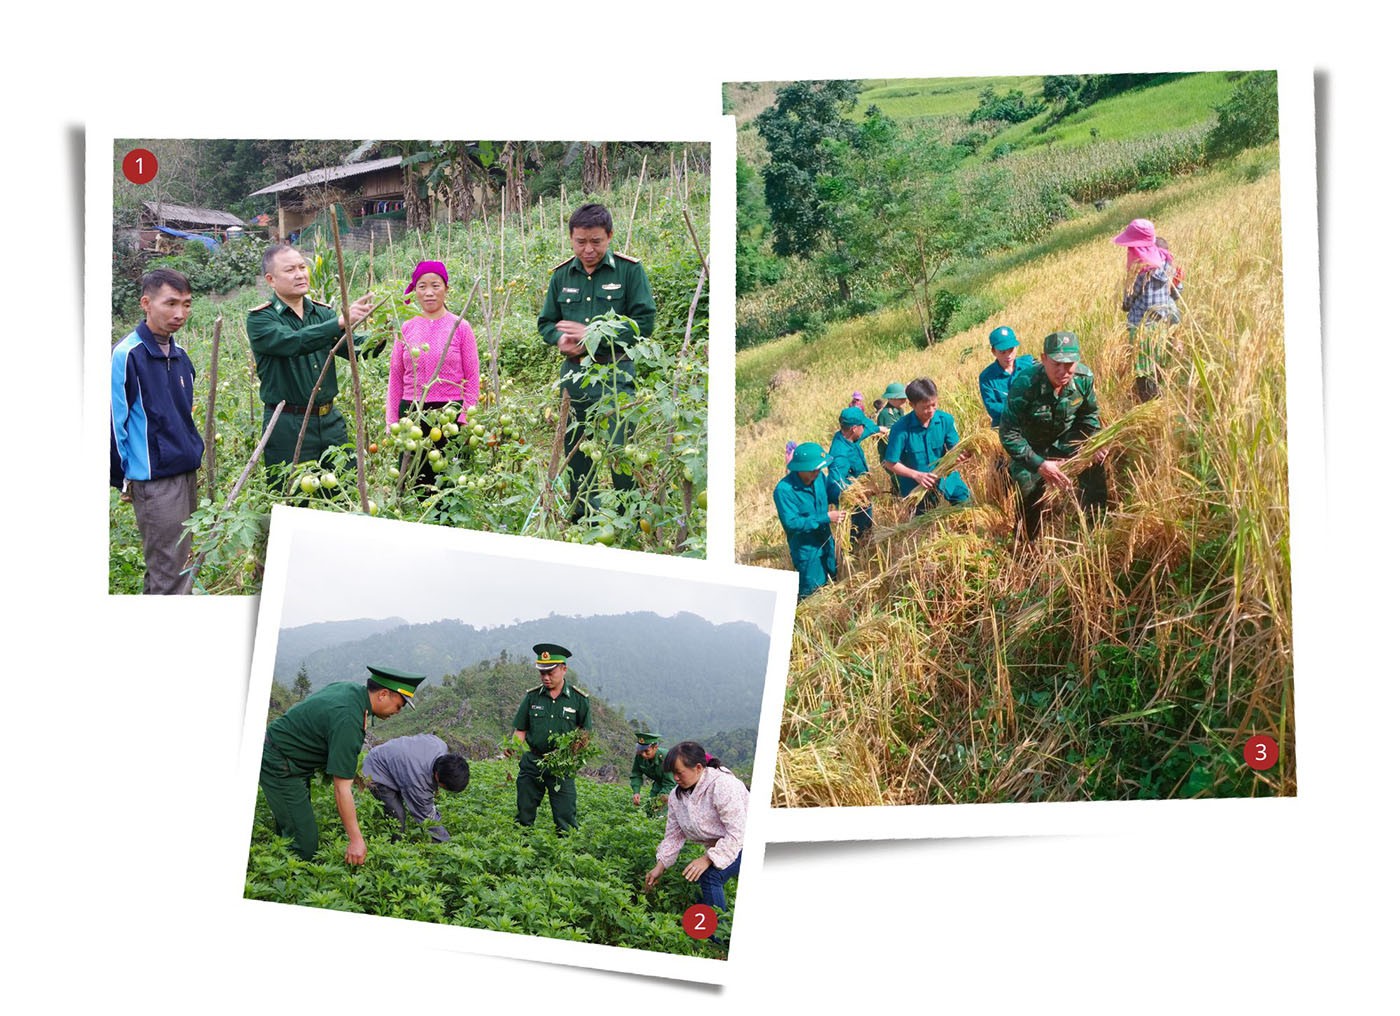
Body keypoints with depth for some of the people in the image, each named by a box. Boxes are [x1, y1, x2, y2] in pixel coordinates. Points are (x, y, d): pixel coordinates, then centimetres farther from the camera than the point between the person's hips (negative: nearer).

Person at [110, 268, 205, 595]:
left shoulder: (179, 354, 10)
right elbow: (113, 421, -11)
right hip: (155, 479, -8)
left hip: (188, 474, 8)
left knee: (168, 569, 16)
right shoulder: (126, 355, -14)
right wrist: (122, 478, -6)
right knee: (171, 578, -7)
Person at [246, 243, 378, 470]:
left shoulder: (323, 313, 11)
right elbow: (293, 342, -24)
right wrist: (341, 322, -34)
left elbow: (352, 347, 0)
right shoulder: (260, 319, -5)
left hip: (330, 420, 5)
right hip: (288, 426, -5)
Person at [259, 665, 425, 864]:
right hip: (278, 766, -10)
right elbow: (342, 789, -28)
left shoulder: (351, 689, 1)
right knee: (305, 844, -13)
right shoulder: (348, 720, -28)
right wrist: (356, 840, -26)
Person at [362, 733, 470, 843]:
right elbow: (427, 817, -29)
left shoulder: (442, 745, -24)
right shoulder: (417, 779, -42)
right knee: (398, 818, -18)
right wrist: (446, 843, -24)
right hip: (377, 773, -8)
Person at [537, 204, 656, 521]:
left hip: (615, 374, -5)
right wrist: (561, 339, -8)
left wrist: (593, 334, -15)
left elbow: (644, 321, -10)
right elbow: (546, 322, 16)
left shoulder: (629, 269, -4)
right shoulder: (562, 275, 10)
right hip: (573, 373, 5)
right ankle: (579, 516, 24)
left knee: (620, 447, -10)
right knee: (576, 451, 12)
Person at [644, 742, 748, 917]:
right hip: (718, 846, 8)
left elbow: (737, 832, -29)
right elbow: (674, 835, 6)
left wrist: (707, 859, -33)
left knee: (710, 876, -26)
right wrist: (660, 867, -3)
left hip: (744, 842, -8)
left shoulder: (723, 785, -26)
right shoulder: (677, 795, 0)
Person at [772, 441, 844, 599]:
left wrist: (840, 496, -10)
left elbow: (830, 490, 14)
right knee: (812, 592, 1)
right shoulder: (784, 490, -26)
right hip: (806, 549, -7)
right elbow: (792, 523, -28)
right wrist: (825, 518, -29)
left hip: (827, 543, 7)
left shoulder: (818, 477, -6)